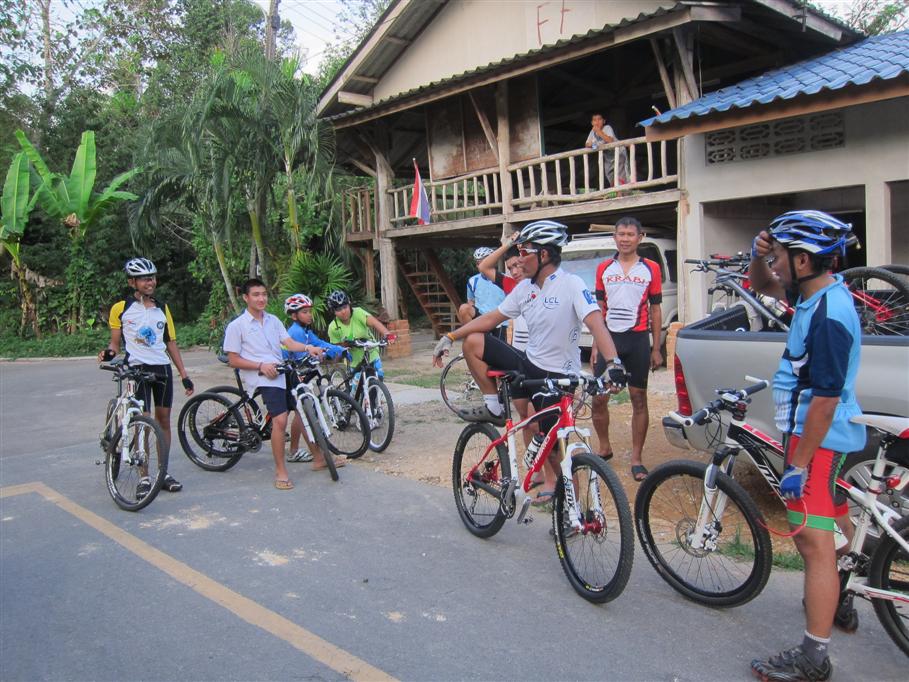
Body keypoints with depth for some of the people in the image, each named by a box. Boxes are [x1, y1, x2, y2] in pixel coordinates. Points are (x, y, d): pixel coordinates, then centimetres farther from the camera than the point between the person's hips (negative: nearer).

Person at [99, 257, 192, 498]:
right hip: (137, 369, -3)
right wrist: (109, 352, -18)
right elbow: (115, 340, 6)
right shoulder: (121, 308, 1)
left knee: (163, 419, 7)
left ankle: (163, 473, 16)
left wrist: (184, 375, 8)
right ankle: (144, 478, 1)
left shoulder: (162, 308, 11)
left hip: (162, 368, 4)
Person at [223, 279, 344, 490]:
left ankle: (318, 458, 24)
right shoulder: (236, 326, -1)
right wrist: (261, 366, -15)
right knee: (280, 419, -21)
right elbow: (233, 360, -3)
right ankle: (280, 471, -9)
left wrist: (308, 348, -16)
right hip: (262, 378, -6)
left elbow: (288, 342, 4)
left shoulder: (273, 320, 15)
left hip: (283, 372, 6)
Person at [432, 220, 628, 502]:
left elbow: (595, 322, -28)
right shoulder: (524, 288, 4)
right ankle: (494, 409, 10)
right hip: (529, 363, 6)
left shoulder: (571, 284, -17)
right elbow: (491, 318, 8)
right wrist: (450, 337, 3)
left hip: (557, 375, -6)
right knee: (473, 342, -1)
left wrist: (614, 363, -42)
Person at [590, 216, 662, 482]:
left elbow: (655, 310, 5)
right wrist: (595, 345, 4)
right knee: (598, 399, 1)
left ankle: (636, 458, 13)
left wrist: (656, 348, 1)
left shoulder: (651, 269, 3)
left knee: (638, 400, 3)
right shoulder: (604, 269, 7)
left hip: (638, 340, -1)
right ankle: (604, 448, 22)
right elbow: (599, 309, 9)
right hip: (609, 338, 2)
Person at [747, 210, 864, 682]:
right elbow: (762, 287, 21)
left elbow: (826, 398, -26)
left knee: (814, 542, -6)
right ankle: (837, 601, 49)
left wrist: (799, 465, -22)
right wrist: (758, 254, -1)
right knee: (828, 530, 27)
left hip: (817, 438, -11)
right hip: (821, 433, 11)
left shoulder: (828, 316, -25)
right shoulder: (817, 294, 4)